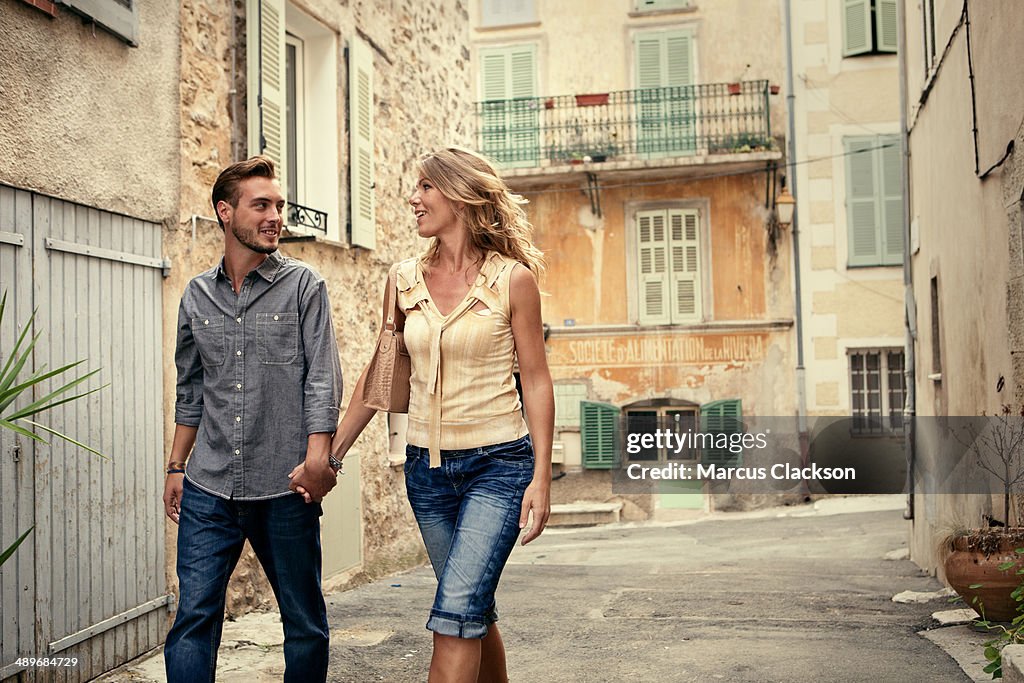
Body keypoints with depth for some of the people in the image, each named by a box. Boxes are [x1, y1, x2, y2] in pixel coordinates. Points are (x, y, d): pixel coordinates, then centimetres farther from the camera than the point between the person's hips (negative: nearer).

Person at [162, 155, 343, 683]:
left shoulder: (303, 285, 1)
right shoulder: (197, 295, 11)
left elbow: (323, 377, -6)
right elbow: (190, 391, 18)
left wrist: (317, 455, -17)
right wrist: (176, 467, 16)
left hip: (284, 489, -2)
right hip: (209, 488, 3)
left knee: (305, 620, 8)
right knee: (194, 614, 0)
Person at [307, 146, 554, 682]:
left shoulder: (513, 279, -6)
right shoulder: (406, 280, 5)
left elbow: (536, 381, -4)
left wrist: (542, 477, -10)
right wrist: (331, 453, 11)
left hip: (497, 463, -4)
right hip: (427, 466, 5)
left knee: (456, 615, -12)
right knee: (475, 614, 15)